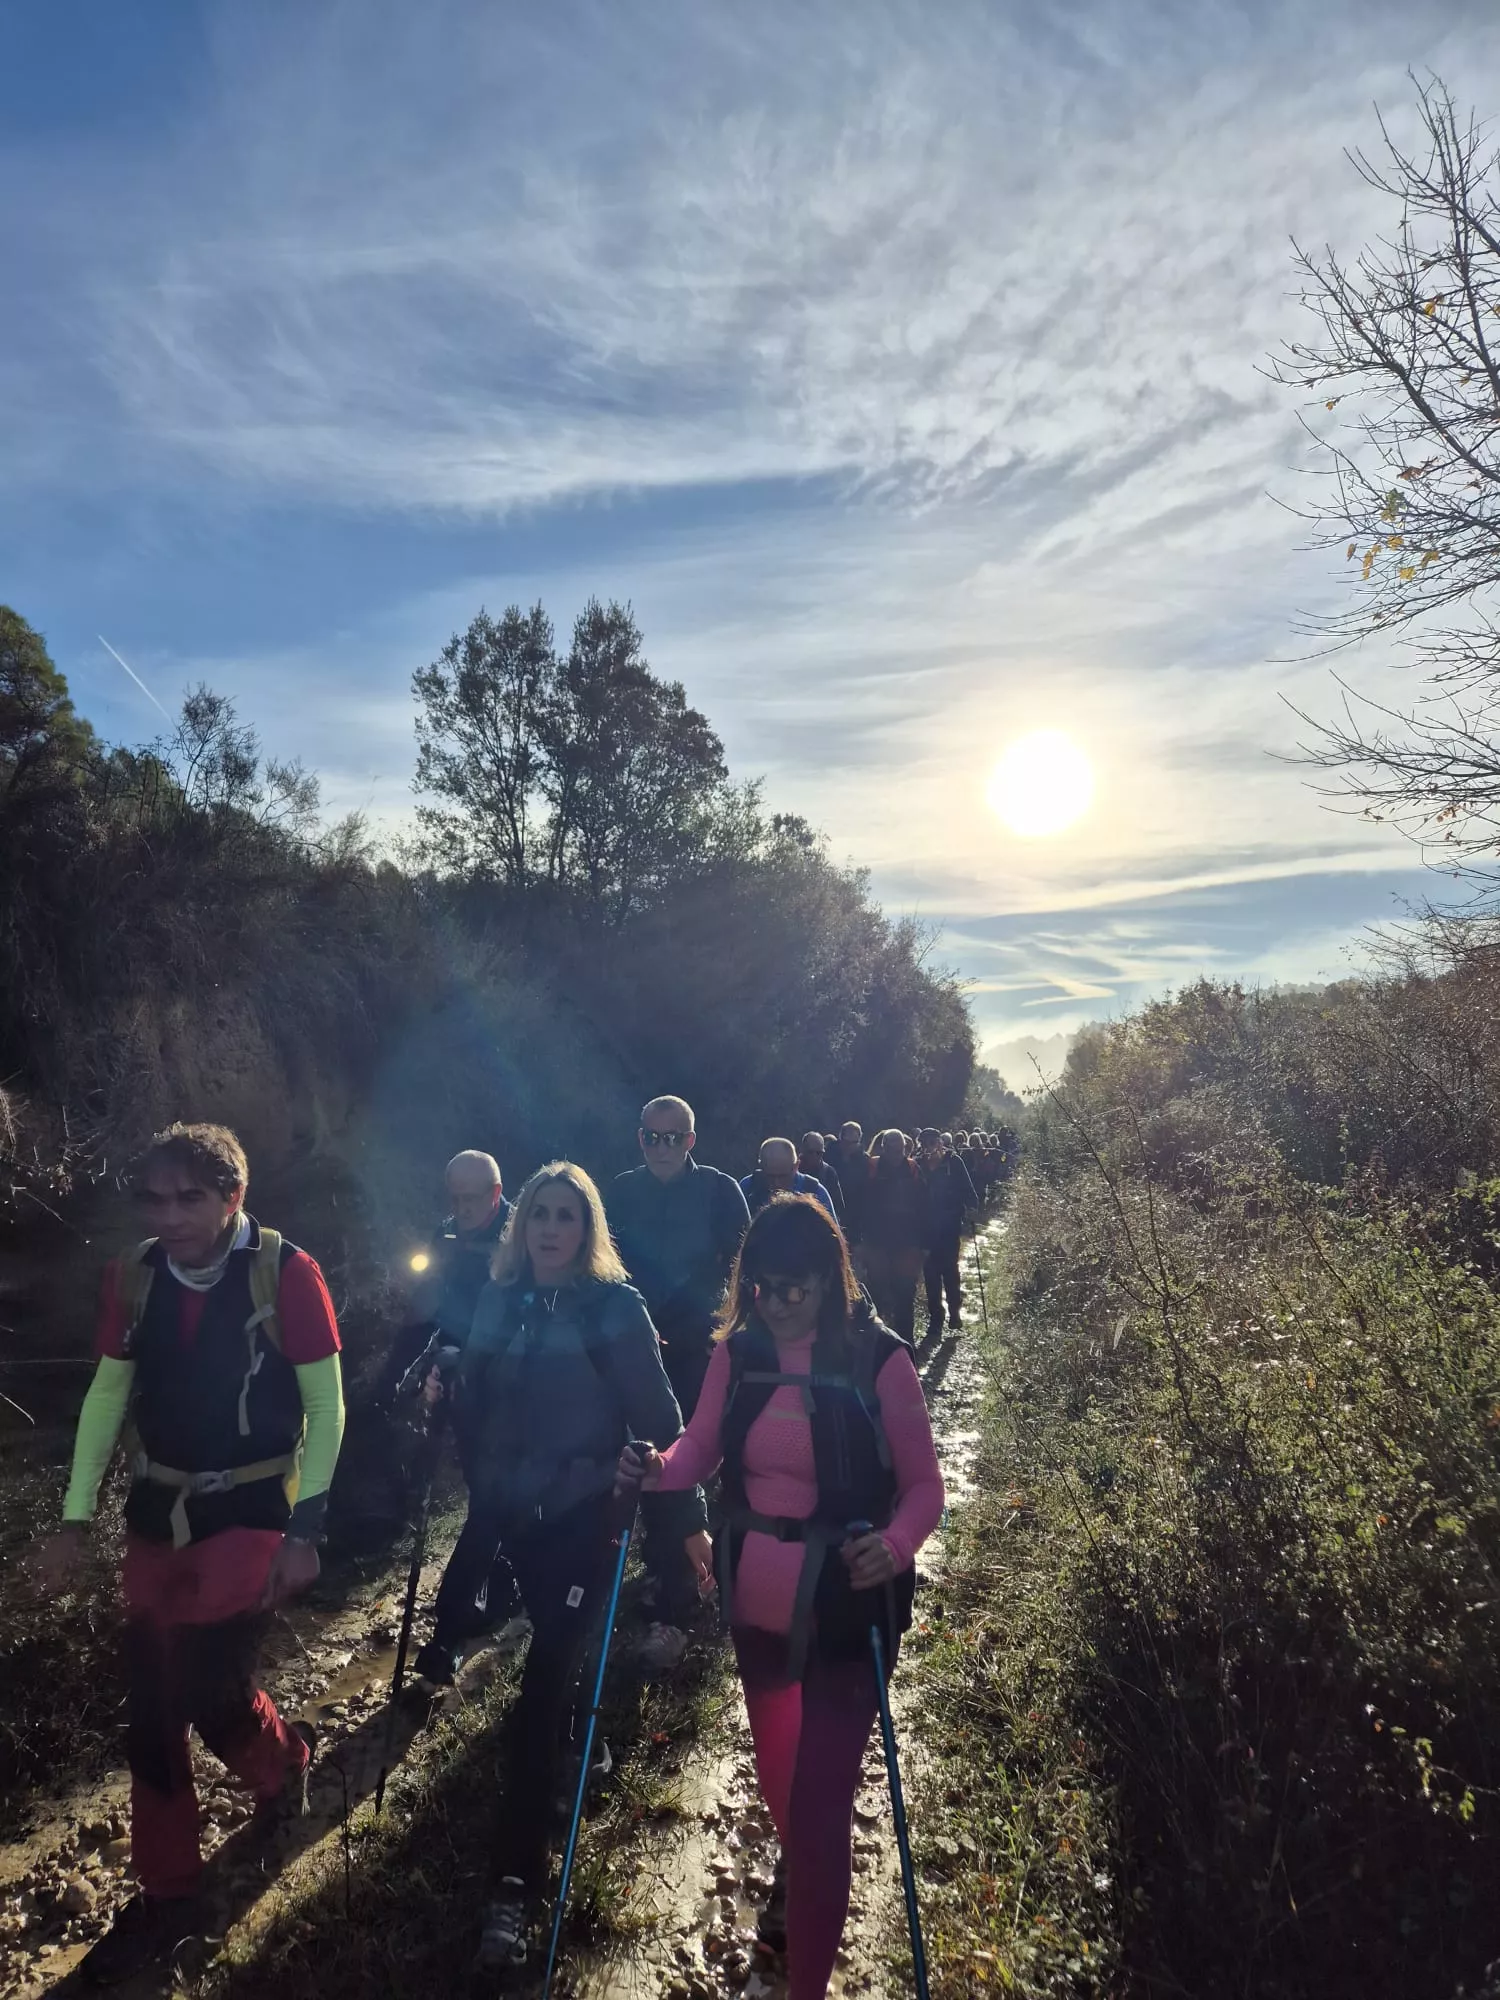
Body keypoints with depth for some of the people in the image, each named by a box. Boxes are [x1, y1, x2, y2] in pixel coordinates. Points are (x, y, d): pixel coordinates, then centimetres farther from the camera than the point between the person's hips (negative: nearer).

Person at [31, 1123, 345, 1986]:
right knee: (151, 1709, 10)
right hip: (161, 1511, 5)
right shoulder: (135, 1276, -3)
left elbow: (326, 1406, -13)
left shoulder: (286, 1273, -18)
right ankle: (167, 1893, 34)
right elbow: (108, 1394, 7)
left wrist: (304, 1528, -16)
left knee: (209, 1685, -9)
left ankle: (283, 1757, 28)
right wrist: (77, 1517, 3)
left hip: (256, 1510, -5)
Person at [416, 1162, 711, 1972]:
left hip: (577, 1515, -4)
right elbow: (473, 1402, 9)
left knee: (544, 1689, 0)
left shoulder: (615, 1307, -14)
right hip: (503, 1505, 4)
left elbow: (657, 1417, -13)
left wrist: (689, 1517, -11)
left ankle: (517, 1881, 12)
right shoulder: (498, 1299, -1)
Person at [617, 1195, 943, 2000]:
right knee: (774, 1760, 27)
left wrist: (895, 1545, -32)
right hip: (756, 1596, 5)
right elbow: (701, 1450, -1)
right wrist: (657, 1469, -22)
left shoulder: (879, 1361, -19)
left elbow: (924, 1484, -13)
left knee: (820, 1797, 0)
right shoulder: (737, 1351, -6)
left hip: (846, 1605, -5)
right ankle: (793, 1871, 61)